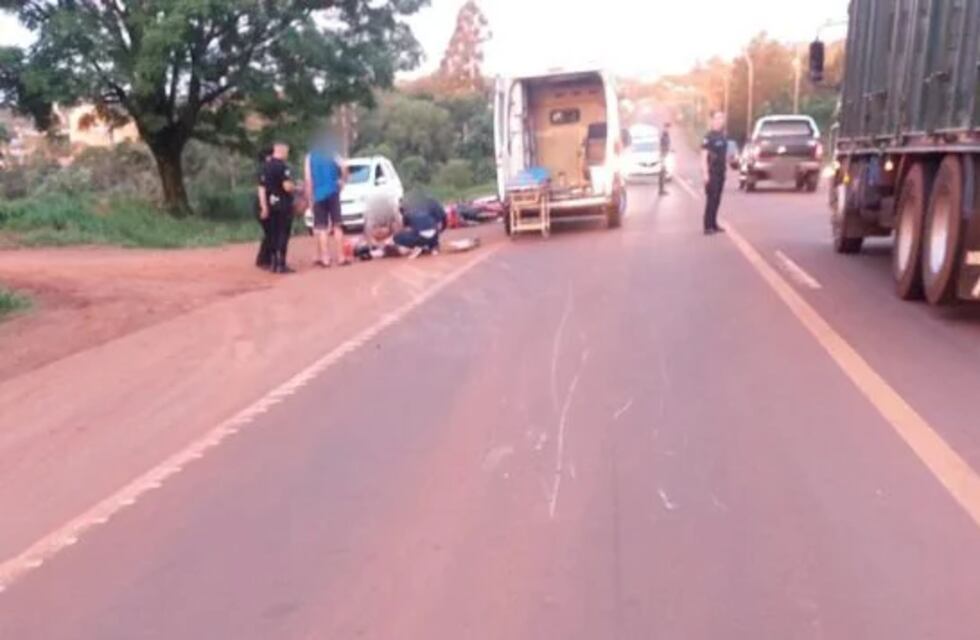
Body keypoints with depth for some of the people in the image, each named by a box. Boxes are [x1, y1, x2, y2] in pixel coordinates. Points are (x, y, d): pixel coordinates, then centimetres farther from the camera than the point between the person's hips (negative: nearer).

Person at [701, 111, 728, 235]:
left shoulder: (722, 136, 12)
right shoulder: (709, 137, -10)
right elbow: (704, 156, -14)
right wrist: (706, 173, -20)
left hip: (721, 172, 7)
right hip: (712, 173, -7)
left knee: (717, 200, 10)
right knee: (711, 199, -8)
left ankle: (713, 224, 17)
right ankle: (708, 227, -6)